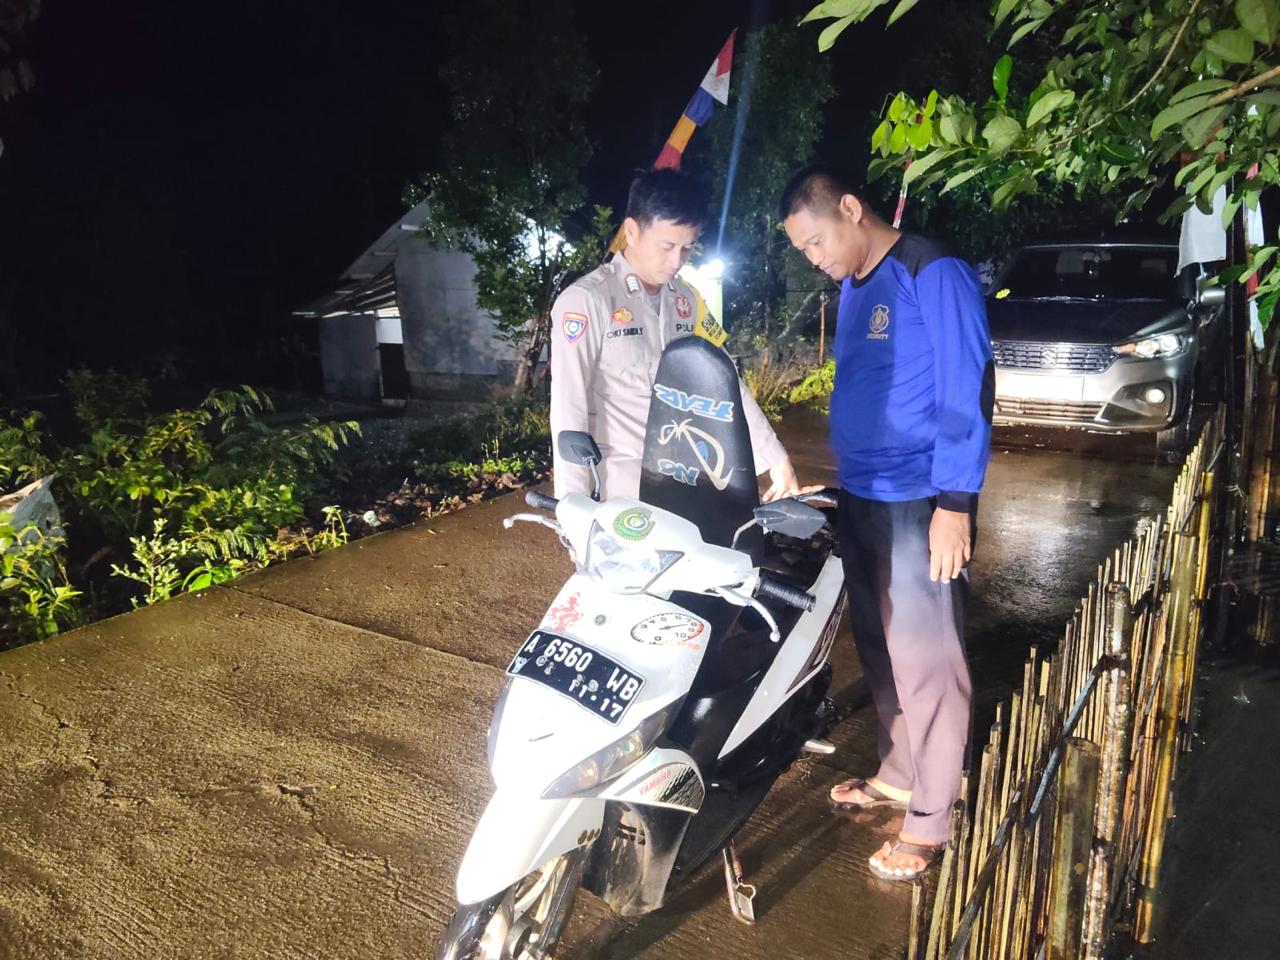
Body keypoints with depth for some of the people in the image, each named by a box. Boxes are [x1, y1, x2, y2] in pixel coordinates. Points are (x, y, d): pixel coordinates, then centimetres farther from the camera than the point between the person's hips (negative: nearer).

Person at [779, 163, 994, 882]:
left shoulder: (933, 275, -11)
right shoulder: (852, 288, 14)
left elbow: (968, 391, -16)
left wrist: (955, 503, -20)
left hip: (920, 506, -8)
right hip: (861, 500, 8)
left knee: (926, 659, -1)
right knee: (879, 647, 17)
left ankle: (930, 817, 13)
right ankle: (899, 773, 34)